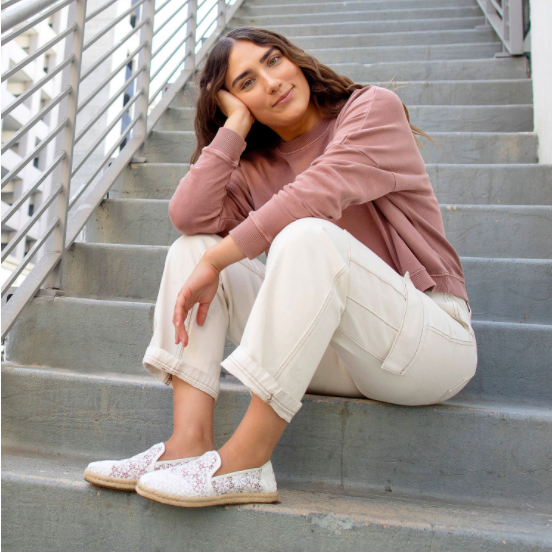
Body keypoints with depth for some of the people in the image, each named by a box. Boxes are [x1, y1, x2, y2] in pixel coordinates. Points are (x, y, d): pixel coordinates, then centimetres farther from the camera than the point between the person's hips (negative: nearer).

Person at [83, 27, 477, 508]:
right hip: (331, 351, 5)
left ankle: (247, 459, -26)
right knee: (191, 248, -4)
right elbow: (188, 215, -8)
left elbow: (313, 196, -20)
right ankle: (189, 444, -17)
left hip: (434, 337, -4)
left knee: (306, 235, -33)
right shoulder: (256, 167, 11)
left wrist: (215, 261, -16)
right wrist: (235, 124, -2)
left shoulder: (374, 108, -2)